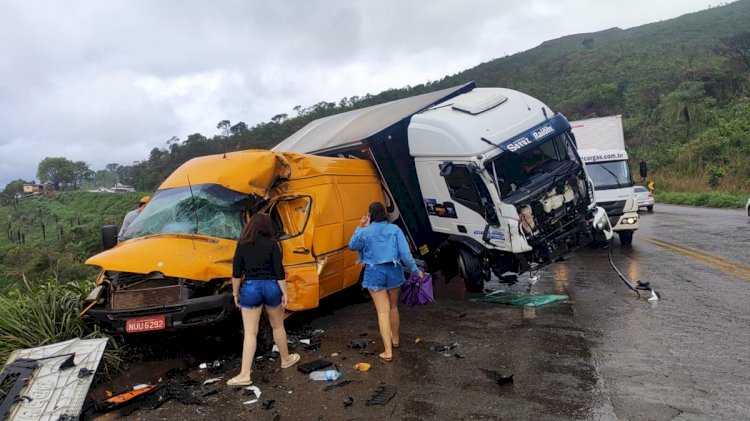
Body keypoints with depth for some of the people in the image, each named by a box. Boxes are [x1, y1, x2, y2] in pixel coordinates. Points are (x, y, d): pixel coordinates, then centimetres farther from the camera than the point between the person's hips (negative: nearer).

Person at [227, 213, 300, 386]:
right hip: (271, 287, 0)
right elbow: (279, 271, -9)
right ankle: (286, 359, 36)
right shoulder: (272, 244, -7)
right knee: (278, 326, 19)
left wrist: (236, 294, 10)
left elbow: (236, 273, 0)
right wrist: (284, 293, -2)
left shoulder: (242, 244, -1)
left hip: (250, 288, 1)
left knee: (250, 333, 4)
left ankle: (245, 374, 1)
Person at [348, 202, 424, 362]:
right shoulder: (395, 229, -3)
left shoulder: (365, 232, -7)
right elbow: (405, 253, -6)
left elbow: (352, 246, 11)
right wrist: (416, 270, 3)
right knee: (393, 307, 22)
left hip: (375, 273, -2)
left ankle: (388, 351, -4)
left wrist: (360, 228, 9)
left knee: (383, 311, -1)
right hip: (394, 271, 3)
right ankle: (395, 339, 41)